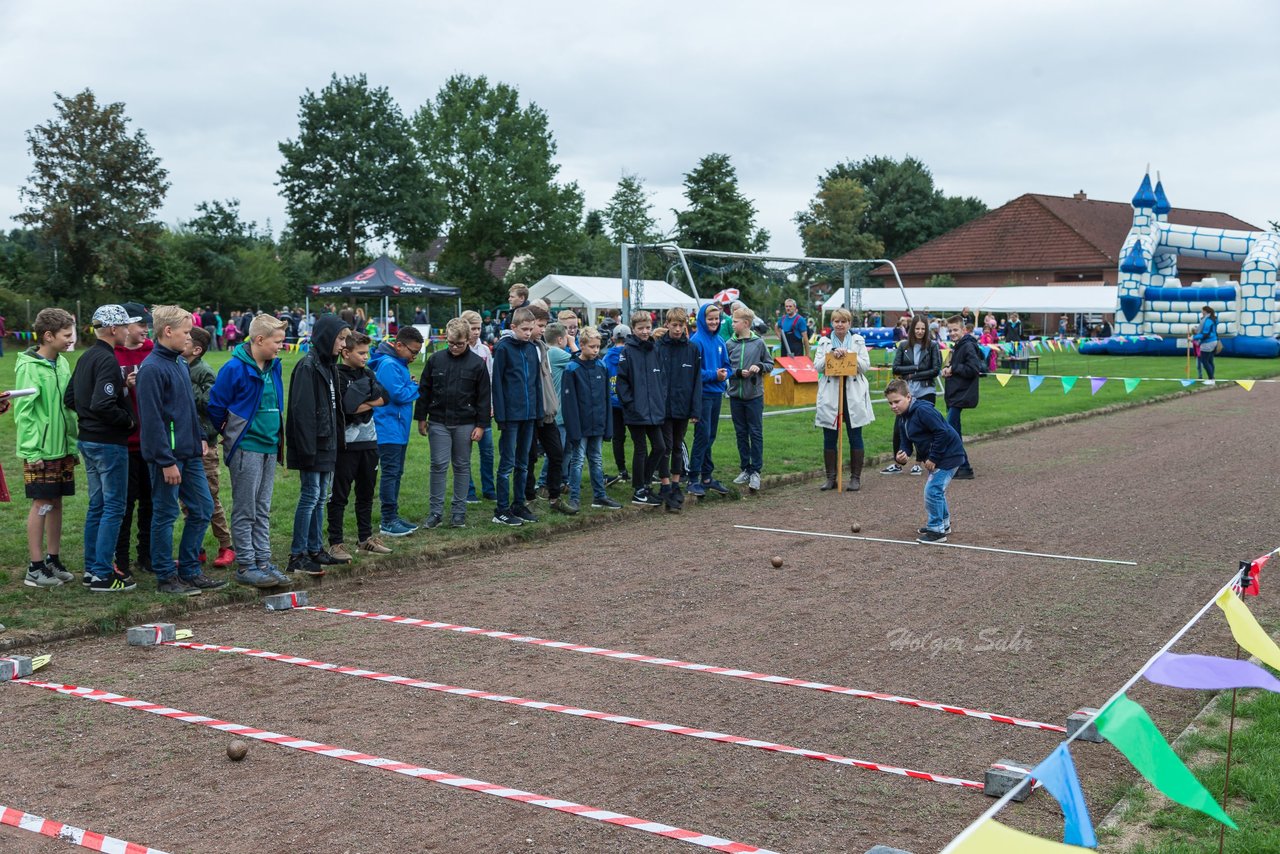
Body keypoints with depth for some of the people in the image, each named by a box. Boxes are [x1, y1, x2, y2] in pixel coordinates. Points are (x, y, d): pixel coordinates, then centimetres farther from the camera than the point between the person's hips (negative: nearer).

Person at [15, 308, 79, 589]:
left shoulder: (62, 363, 9)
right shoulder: (29, 366, -13)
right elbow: (23, 411, -14)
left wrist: (73, 441, 13)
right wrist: (32, 450, -17)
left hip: (62, 448, 7)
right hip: (40, 452, -7)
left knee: (56, 503, 12)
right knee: (41, 505, -2)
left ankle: (53, 560, 22)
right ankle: (35, 568, 7)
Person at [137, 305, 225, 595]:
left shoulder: (180, 363, 12)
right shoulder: (152, 369, -16)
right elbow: (152, 419, -19)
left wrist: (200, 438, 14)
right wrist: (166, 461, -20)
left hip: (189, 452, 9)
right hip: (167, 455, -9)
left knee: (203, 508, 11)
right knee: (165, 515, 2)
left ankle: (189, 570, 21)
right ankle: (166, 577, 12)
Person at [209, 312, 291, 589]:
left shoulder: (274, 367, 8)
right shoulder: (235, 368, -15)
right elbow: (216, 406, -9)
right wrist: (229, 434, 3)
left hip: (269, 446, 7)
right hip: (245, 448, -7)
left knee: (262, 510, 12)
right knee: (245, 511, 0)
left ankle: (263, 562, 17)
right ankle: (245, 566, 6)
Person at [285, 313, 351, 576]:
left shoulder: (328, 365, 14)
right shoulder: (308, 367, -15)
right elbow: (302, 411, -21)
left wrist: (336, 441, 15)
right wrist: (307, 449, -23)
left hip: (327, 444, 9)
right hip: (313, 445, -9)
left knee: (320, 497, 13)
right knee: (310, 496, -6)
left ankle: (315, 550, 21)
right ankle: (297, 556, -1)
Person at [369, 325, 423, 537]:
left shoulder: (398, 363, 15)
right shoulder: (389, 365, -17)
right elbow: (399, 394, -23)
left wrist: (410, 385, 1)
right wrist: (416, 387, -6)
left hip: (399, 430, 10)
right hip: (389, 430, -10)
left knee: (396, 473, 14)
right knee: (391, 473, -7)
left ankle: (392, 516, 22)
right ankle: (388, 521, -3)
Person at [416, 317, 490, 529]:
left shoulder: (477, 363, -2)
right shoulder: (436, 359, 1)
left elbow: (484, 397, 1)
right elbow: (424, 390, 7)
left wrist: (481, 424, -3)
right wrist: (421, 418, 4)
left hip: (465, 423, 0)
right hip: (438, 422, 0)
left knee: (462, 466, 7)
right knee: (439, 465, -1)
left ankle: (459, 512, 14)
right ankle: (436, 512, 5)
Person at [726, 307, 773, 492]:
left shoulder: (759, 343, -3)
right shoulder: (730, 344, 1)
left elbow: (770, 364, 6)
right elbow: (725, 368, 3)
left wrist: (760, 366, -14)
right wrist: (738, 373, -14)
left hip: (755, 395, -2)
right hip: (735, 395, 2)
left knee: (756, 433, 0)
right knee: (741, 433, 10)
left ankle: (756, 471, 6)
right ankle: (745, 469, 20)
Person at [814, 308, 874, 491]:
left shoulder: (858, 341, 7)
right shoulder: (824, 342, 9)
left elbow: (866, 365, -3)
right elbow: (817, 366, -2)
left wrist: (849, 355, -15)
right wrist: (831, 356, -17)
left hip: (853, 394, -1)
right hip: (830, 394, 1)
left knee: (855, 437, 3)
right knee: (829, 438, 4)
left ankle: (855, 478, 10)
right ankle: (831, 478, 13)